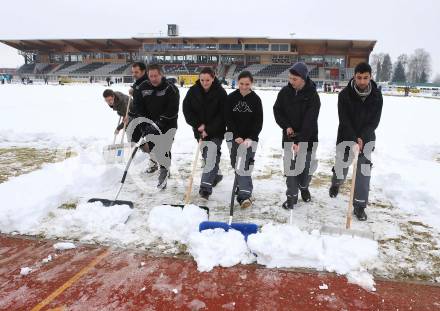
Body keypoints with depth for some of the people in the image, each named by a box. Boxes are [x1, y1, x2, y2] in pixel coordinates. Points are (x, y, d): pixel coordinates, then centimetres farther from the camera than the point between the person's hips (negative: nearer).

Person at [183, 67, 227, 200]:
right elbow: (187, 110, -1)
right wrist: (198, 125, -12)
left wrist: (209, 130, -20)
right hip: (200, 130, 4)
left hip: (216, 131, -4)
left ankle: (206, 187, -17)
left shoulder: (220, 92, -12)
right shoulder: (193, 91, -4)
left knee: (211, 156, -14)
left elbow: (222, 115, -14)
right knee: (206, 155, 16)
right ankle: (216, 175, 40)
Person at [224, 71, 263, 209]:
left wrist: (250, 138, -14)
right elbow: (228, 119, -2)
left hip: (250, 137, -2)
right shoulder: (231, 98, 1)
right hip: (234, 136, 2)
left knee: (245, 164, -13)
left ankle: (244, 195, -17)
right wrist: (237, 136, -11)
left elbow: (258, 122, -2)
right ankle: (244, 189, 21)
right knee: (236, 163, 6)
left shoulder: (256, 99, -1)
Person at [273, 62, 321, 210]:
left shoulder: (313, 95, -15)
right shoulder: (285, 92, -4)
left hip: (308, 138, -2)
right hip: (289, 137, 2)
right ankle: (292, 195, 14)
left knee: (307, 166, 11)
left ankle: (304, 187, 39)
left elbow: (309, 121, -21)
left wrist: (300, 142, -29)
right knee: (290, 167, 1)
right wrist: (287, 126, -11)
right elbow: (277, 110, 5)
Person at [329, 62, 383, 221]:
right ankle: (336, 183, 42)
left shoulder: (376, 96, -7)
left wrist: (361, 138, -22)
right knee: (341, 168, 6)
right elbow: (344, 120, -18)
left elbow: (374, 121, -9)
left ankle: (359, 206, 9)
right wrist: (353, 141, -27)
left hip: (366, 138, 2)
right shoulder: (344, 94, -14)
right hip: (346, 137, -1)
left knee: (364, 172, -2)